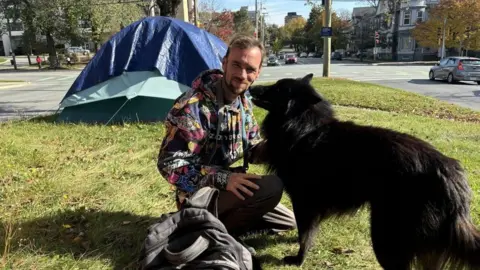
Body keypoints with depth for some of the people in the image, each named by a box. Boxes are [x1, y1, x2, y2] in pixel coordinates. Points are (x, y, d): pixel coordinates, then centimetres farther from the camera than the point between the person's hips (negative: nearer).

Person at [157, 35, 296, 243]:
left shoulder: (244, 101, 1)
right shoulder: (193, 106, -26)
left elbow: (251, 150, 8)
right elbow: (169, 164, -26)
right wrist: (223, 179, -33)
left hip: (229, 186, 8)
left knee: (288, 222, 16)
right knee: (272, 187, -29)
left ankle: (221, 221, 13)